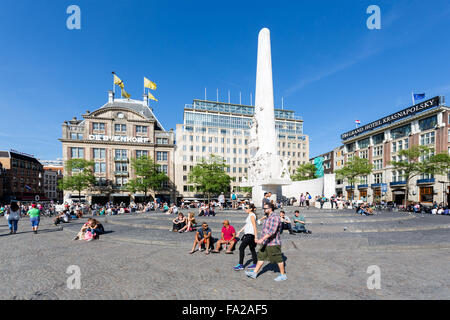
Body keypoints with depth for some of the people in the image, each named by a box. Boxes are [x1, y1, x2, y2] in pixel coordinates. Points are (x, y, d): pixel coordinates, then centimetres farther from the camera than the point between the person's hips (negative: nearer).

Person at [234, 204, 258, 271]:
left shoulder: (252, 215, -14)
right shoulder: (249, 215, 15)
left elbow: (254, 226, -18)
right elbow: (246, 225, 22)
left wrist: (256, 237, -21)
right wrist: (239, 231, 24)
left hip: (250, 234, -10)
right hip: (247, 234, 10)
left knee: (241, 248, -7)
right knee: (252, 249, 15)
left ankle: (241, 265, -1)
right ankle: (255, 264, 23)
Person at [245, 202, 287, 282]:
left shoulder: (275, 217, -20)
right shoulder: (269, 217, 13)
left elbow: (272, 231, -29)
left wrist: (262, 239, -32)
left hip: (273, 244, -10)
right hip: (266, 243, 10)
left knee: (278, 259, 5)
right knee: (261, 257, 11)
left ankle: (283, 275, 21)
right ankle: (254, 273, 17)